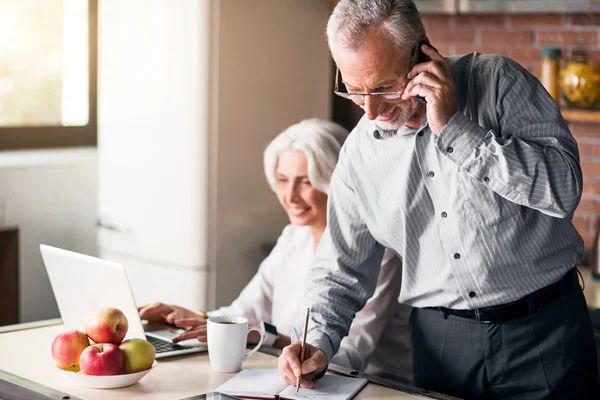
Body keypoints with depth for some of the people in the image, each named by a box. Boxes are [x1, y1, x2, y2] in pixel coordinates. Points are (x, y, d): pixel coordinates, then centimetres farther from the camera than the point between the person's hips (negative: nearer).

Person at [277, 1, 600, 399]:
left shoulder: (497, 82, -10)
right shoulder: (359, 152, 0)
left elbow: (564, 187, -21)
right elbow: (343, 268, 9)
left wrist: (454, 128, -22)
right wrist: (317, 344, -7)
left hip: (543, 324, -2)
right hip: (439, 337, 3)